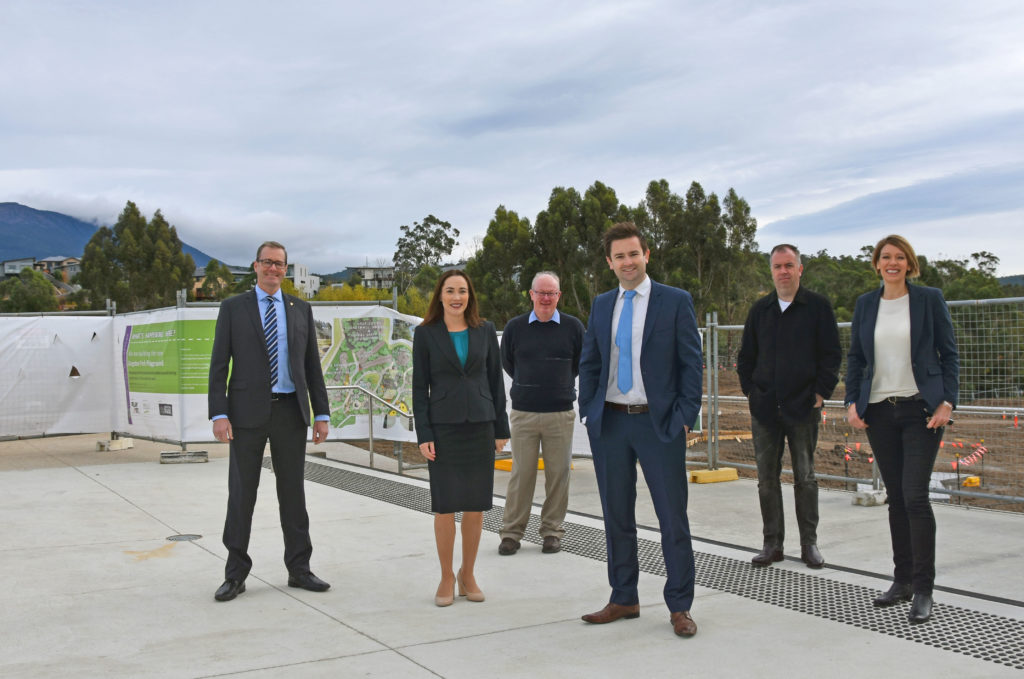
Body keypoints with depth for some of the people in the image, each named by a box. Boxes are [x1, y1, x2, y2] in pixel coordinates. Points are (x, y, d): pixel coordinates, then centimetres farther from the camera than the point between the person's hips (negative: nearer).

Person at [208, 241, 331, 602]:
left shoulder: (301, 309, 10)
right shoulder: (233, 307, 3)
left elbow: (312, 365, 10)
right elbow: (219, 365, -1)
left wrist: (322, 414, 4)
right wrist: (218, 414, -11)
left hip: (290, 411, 2)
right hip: (248, 411, -2)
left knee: (293, 493, 8)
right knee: (241, 494, 2)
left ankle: (299, 569, 18)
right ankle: (235, 575, 12)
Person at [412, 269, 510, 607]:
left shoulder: (485, 331, 5)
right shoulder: (425, 334, 0)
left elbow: (495, 380, 8)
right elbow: (419, 387, 0)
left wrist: (501, 428, 4)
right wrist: (423, 435, -7)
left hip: (480, 425, 2)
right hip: (443, 427, -2)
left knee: (476, 505, 6)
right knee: (445, 506, 0)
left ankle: (468, 575, 20)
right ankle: (446, 577, 15)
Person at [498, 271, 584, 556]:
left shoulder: (573, 327, 3)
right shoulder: (515, 327, 3)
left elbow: (582, 362, 16)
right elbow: (506, 362, 17)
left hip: (561, 413, 0)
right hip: (523, 412, 0)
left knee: (558, 474, 3)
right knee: (521, 474, 1)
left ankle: (552, 531, 16)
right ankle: (512, 532, 11)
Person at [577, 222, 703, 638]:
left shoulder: (676, 301, -1)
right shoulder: (601, 306, 11)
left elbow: (692, 363, -3)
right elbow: (588, 363, 14)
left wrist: (685, 417, -10)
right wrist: (588, 413, 4)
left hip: (658, 422, -4)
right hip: (610, 423, 4)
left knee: (673, 518, 1)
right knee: (616, 517, 11)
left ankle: (680, 607, 13)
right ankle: (623, 600, 23)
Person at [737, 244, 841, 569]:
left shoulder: (818, 306, 1)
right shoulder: (760, 309, 11)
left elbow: (832, 354, 0)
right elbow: (746, 356, 16)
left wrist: (821, 393, -6)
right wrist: (751, 393, 6)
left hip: (803, 407, -3)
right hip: (764, 408, 3)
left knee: (805, 477, 5)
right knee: (767, 478, 5)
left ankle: (809, 543, 16)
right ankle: (773, 543, 14)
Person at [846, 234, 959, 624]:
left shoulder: (929, 299, 1)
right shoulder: (865, 304, 10)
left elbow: (949, 353, 2)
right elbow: (855, 357, 14)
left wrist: (947, 401, -8)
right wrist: (852, 402, 3)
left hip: (920, 409, -4)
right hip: (879, 411, 4)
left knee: (915, 496, -10)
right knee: (896, 497, 9)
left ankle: (923, 590, -1)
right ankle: (902, 581, 19)